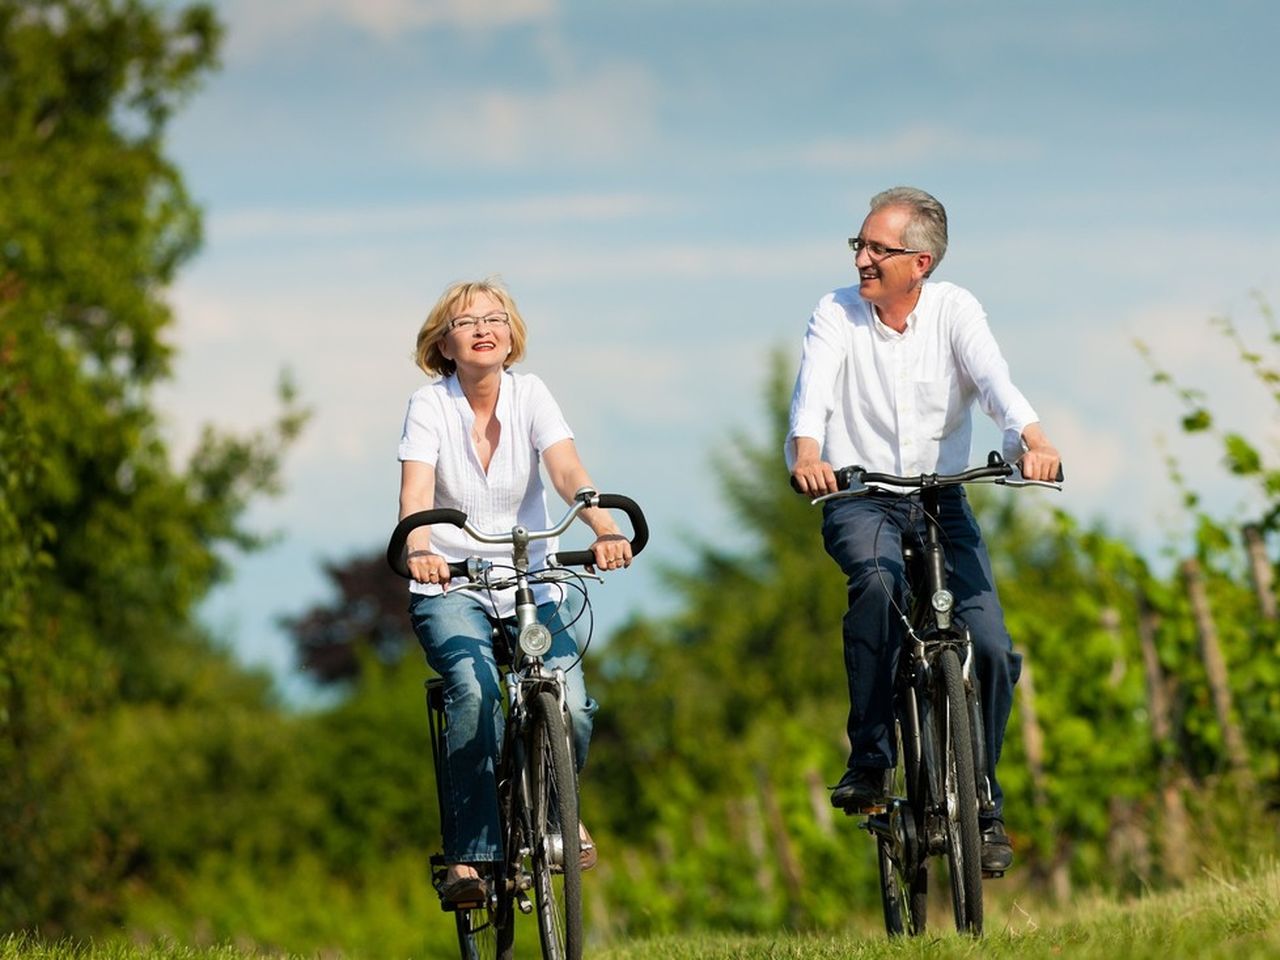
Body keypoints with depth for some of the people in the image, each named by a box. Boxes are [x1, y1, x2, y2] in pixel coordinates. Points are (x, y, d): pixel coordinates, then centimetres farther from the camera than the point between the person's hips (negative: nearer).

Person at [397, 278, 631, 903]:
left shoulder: (530, 395, -2)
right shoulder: (429, 406, -7)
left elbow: (568, 471, -17)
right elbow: (416, 492, -22)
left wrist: (604, 530, -37)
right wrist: (419, 550, -44)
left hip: (530, 585, 2)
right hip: (449, 587, -2)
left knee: (570, 705, -19)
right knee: (475, 691, -30)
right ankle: (469, 853, -23)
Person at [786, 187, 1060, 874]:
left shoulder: (953, 312, -3)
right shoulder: (836, 315, -4)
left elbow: (992, 378, -20)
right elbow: (815, 386, -22)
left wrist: (1032, 439, -41)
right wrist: (806, 451, -45)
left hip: (942, 500, 2)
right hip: (859, 500, -1)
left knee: (990, 647, -13)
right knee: (879, 584, -35)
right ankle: (869, 759, -24)